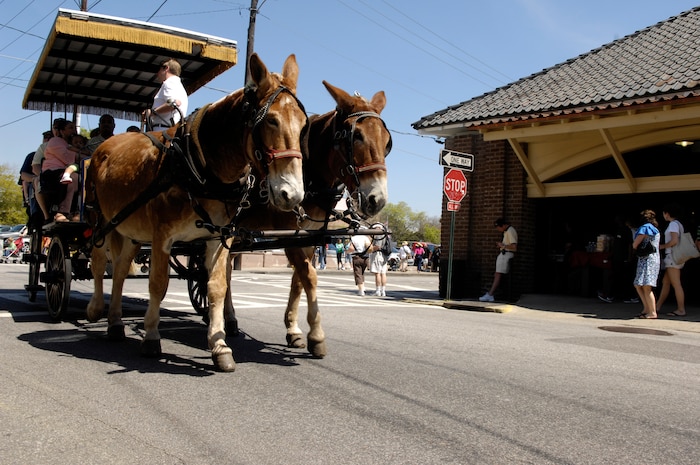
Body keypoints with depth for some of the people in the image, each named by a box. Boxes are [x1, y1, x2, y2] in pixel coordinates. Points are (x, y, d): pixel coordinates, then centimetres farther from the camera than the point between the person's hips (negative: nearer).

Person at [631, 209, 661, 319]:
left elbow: (634, 245, -9)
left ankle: (652, 313, -17)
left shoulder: (645, 227, -8)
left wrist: (636, 248, 12)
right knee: (638, 285, 14)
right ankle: (646, 308, 17)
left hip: (647, 259, -10)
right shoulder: (655, 229, 21)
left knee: (646, 287, -14)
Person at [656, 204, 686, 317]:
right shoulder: (679, 224, 17)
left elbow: (675, 240, -22)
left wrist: (663, 246, -8)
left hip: (673, 256, -10)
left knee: (676, 284, -8)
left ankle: (681, 310, -7)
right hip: (676, 257, 10)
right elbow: (679, 241, 17)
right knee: (665, 282, 13)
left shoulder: (673, 224, -11)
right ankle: (657, 306, 19)